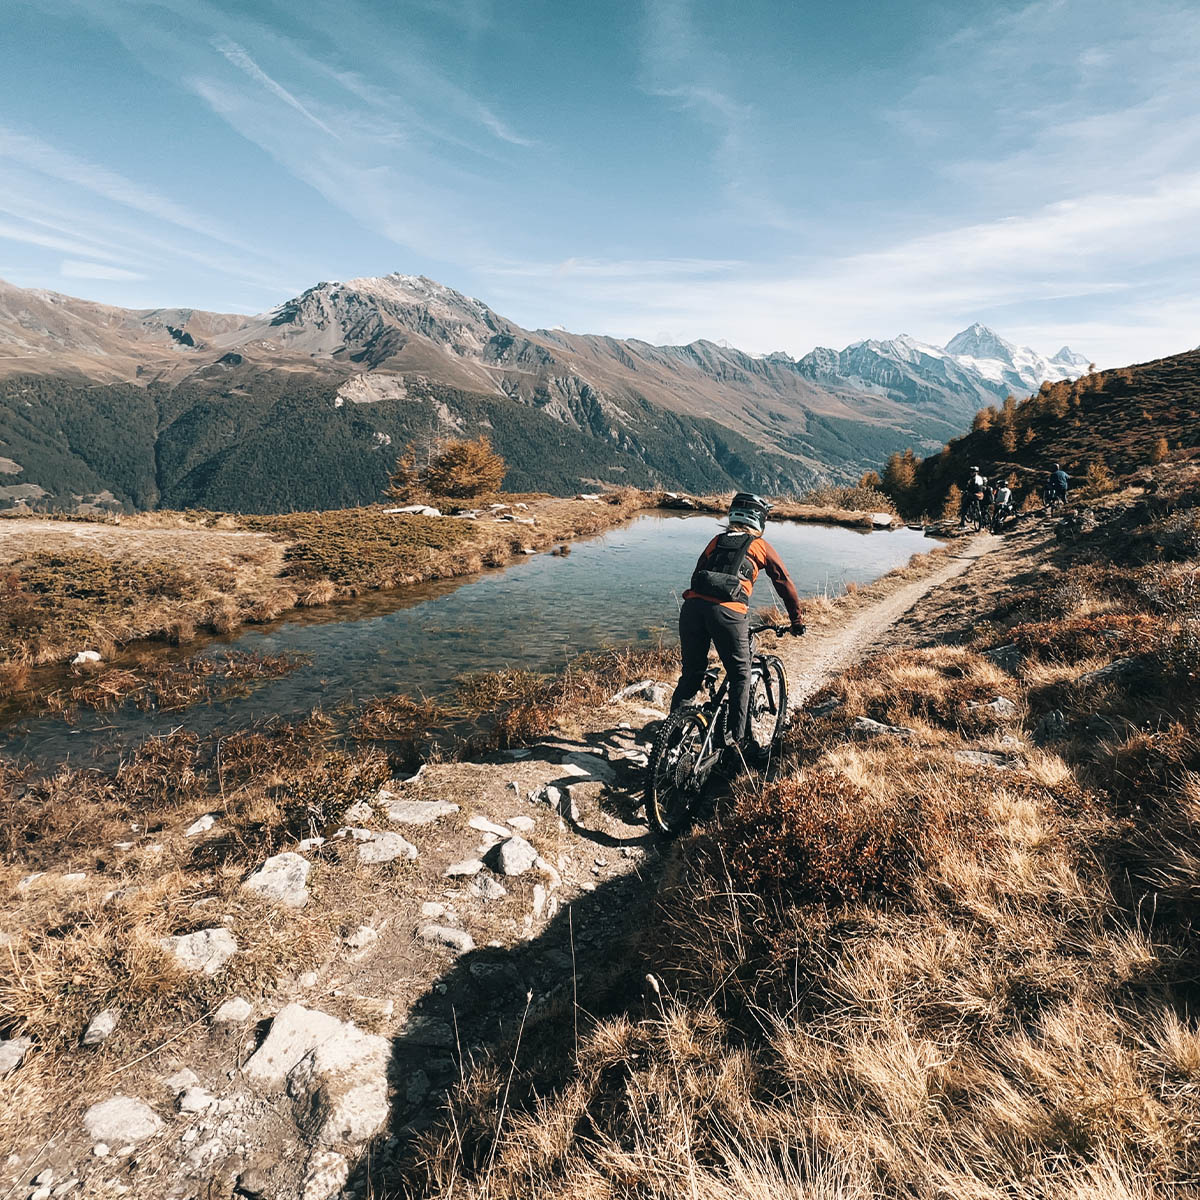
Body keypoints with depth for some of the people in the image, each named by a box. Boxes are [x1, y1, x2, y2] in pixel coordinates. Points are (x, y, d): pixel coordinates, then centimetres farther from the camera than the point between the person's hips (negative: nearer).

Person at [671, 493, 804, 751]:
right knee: (740, 676, 14)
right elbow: (785, 584, 24)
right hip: (728, 612, -4)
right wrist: (797, 620, 34)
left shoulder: (716, 541, 28)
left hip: (693, 605, 4)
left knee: (691, 674, 18)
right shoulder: (761, 546, 18)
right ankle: (736, 736, 11)